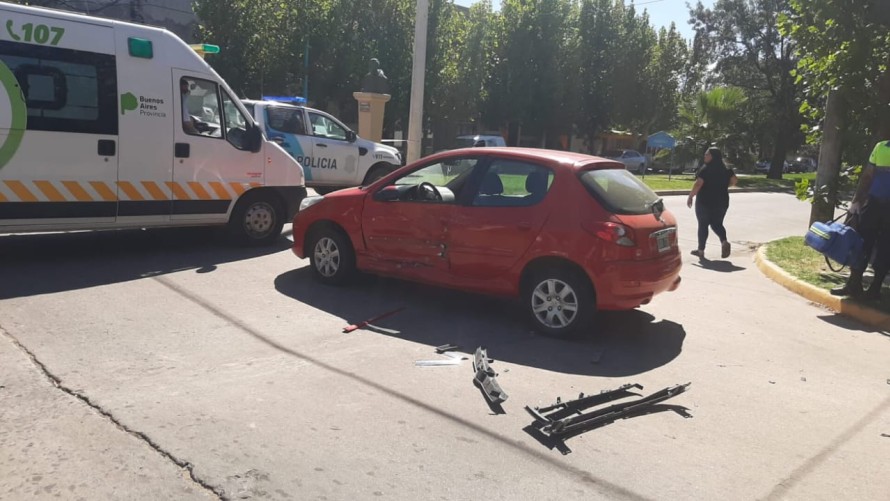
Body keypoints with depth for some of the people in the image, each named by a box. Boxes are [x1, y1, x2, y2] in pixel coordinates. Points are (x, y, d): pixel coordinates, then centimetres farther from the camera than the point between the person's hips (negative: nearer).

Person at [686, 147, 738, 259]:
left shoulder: (705, 169, -12)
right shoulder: (726, 169, 6)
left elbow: (698, 184, -19)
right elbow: (734, 180, 4)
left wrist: (690, 197, -11)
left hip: (705, 202, -5)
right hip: (722, 202, 5)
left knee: (703, 225, 6)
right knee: (717, 224, 16)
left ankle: (701, 250, 11)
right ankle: (724, 241, -11)